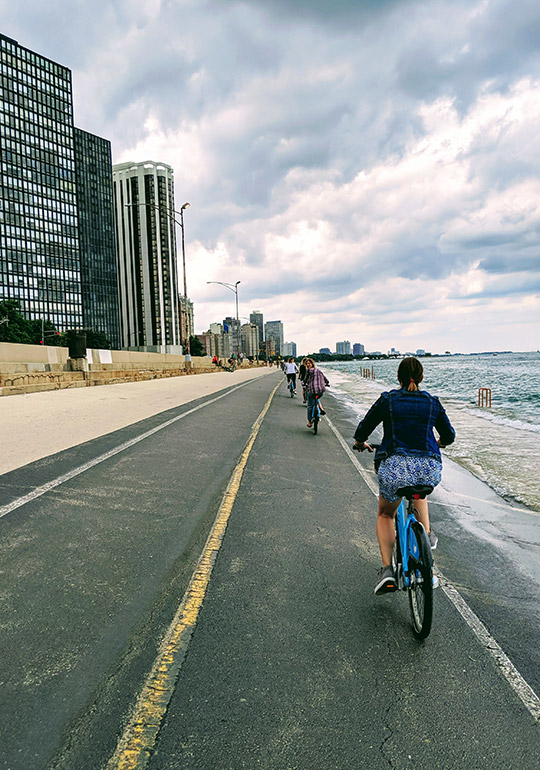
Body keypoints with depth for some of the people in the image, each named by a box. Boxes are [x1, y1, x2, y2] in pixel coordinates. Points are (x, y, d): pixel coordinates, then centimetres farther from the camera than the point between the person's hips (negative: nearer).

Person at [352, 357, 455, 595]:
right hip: (430, 470, 3)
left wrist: (360, 443, 32)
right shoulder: (433, 402, 10)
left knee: (385, 515, 24)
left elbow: (363, 430, 10)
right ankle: (427, 534, 34)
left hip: (394, 467, -2)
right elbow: (449, 436, 21)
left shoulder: (387, 400, 4)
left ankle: (387, 569, 10)